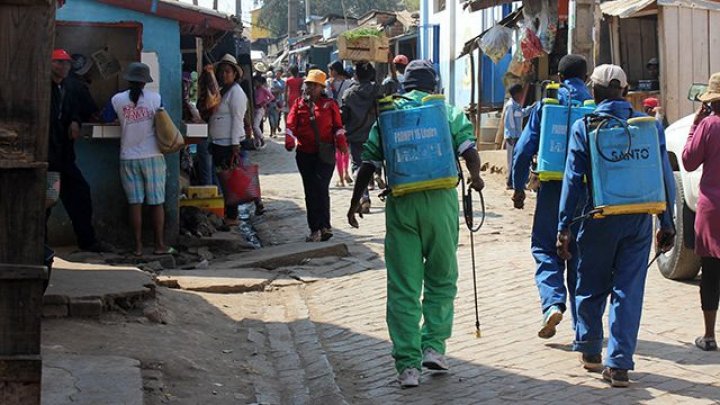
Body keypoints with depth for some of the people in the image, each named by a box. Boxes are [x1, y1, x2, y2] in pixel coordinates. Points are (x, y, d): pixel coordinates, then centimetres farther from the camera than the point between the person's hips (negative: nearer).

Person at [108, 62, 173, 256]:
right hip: (153, 156, -1)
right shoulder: (155, 98, -4)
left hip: (128, 158, 1)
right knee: (157, 202, 5)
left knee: (135, 203, 4)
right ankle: (160, 245, 6)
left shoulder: (117, 100, -2)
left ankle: (138, 246, 4)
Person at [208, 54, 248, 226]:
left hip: (229, 143, -10)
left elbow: (237, 119, -16)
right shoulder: (221, 91, 18)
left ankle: (232, 216, -2)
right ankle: (223, 213, 18)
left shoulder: (235, 92, -11)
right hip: (218, 142, 10)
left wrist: (235, 145, -20)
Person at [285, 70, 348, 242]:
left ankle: (323, 226, -7)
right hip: (305, 154, 3)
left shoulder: (330, 104, 6)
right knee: (310, 191, 5)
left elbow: (338, 126, 6)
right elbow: (291, 125, 1)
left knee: (321, 188, -14)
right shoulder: (299, 104, 9)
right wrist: (290, 141, -16)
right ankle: (316, 228, 10)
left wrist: (341, 143, -8)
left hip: (325, 153, -2)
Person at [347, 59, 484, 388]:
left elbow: (368, 164, 5)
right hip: (440, 200, -1)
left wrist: (354, 204, 15)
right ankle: (433, 345, 9)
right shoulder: (448, 112, 6)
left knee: (403, 286, 4)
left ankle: (408, 364, 2)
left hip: (401, 203, 1)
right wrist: (475, 177, 15)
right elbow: (469, 150, -6)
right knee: (441, 278, 17)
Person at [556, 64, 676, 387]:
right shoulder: (650, 124, 3)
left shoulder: (584, 127, -3)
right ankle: (619, 364, -1)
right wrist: (666, 223, 10)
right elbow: (665, 177, 3)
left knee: (591, 288, 16)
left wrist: (564, 227, -3)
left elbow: (573, 180, -6)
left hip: (600, 219, -1)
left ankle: (590, 351, 30)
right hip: (639, 221, 1)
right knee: (628, 291, 4)